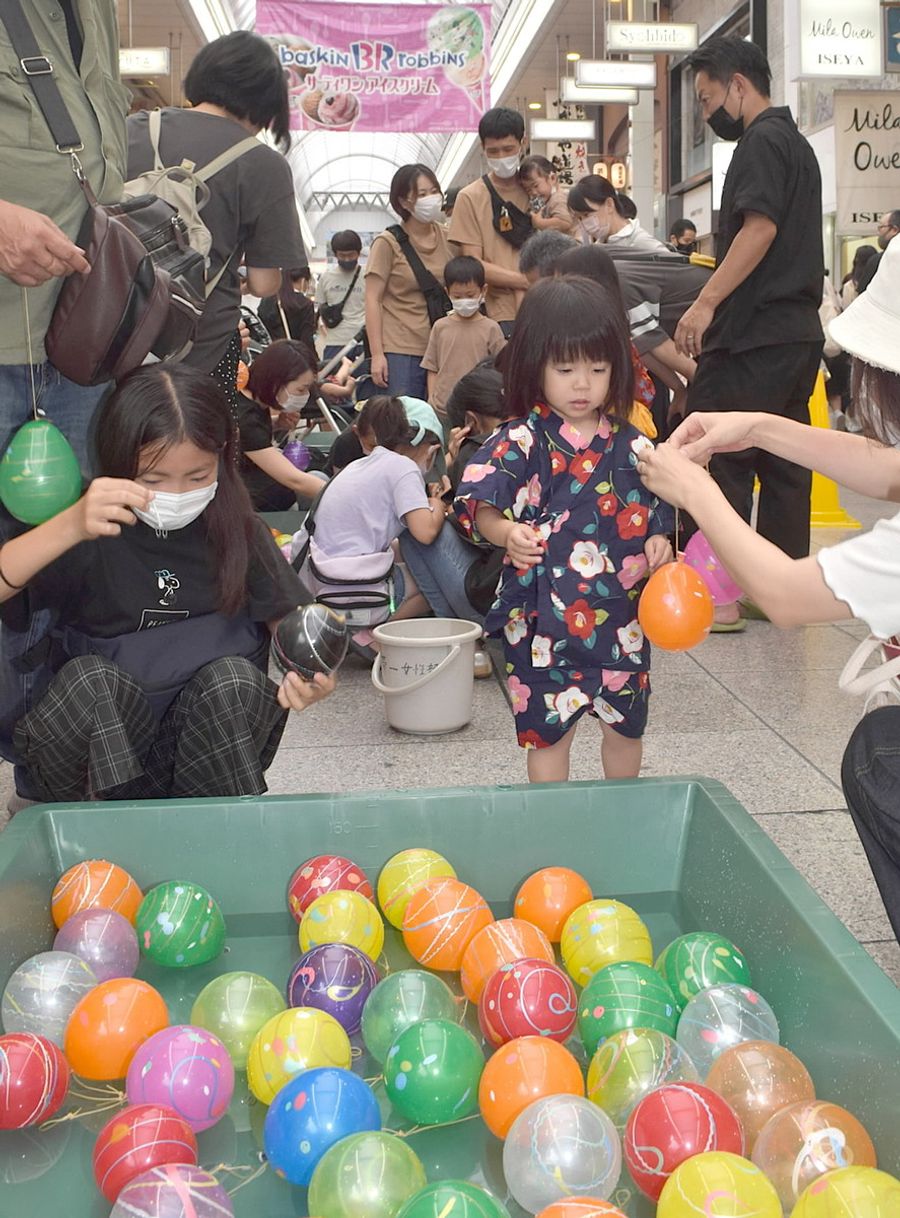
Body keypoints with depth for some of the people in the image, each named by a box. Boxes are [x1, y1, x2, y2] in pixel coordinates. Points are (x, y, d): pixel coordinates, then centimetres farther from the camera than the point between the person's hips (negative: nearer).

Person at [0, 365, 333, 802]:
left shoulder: (238, 531, -3)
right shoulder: (91, 534, -12)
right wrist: (71, 526, -44)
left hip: (217, 738, 2)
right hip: (99, 743, -1)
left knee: (231, 677, -29)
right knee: (88, 678, -31)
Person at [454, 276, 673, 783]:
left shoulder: (631, 445, 3)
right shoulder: (522, 443, -10)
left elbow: (656, 512, 12)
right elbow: (481, 508, -19)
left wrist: (659, 543, -9)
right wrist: (506, 533, -40)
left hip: (622, 620, 5)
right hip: (546, 621, -4)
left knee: (626, 727, 20)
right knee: (549, 732, 8)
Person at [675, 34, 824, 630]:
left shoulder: (762, 141, -8)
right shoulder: (797, 144, 23)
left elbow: (760, 227, -21)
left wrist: (706, 302, -22)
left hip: (754, 333, -10)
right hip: (800, 329, 10)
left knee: (714, 457, -7)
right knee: (784, 463, 10)